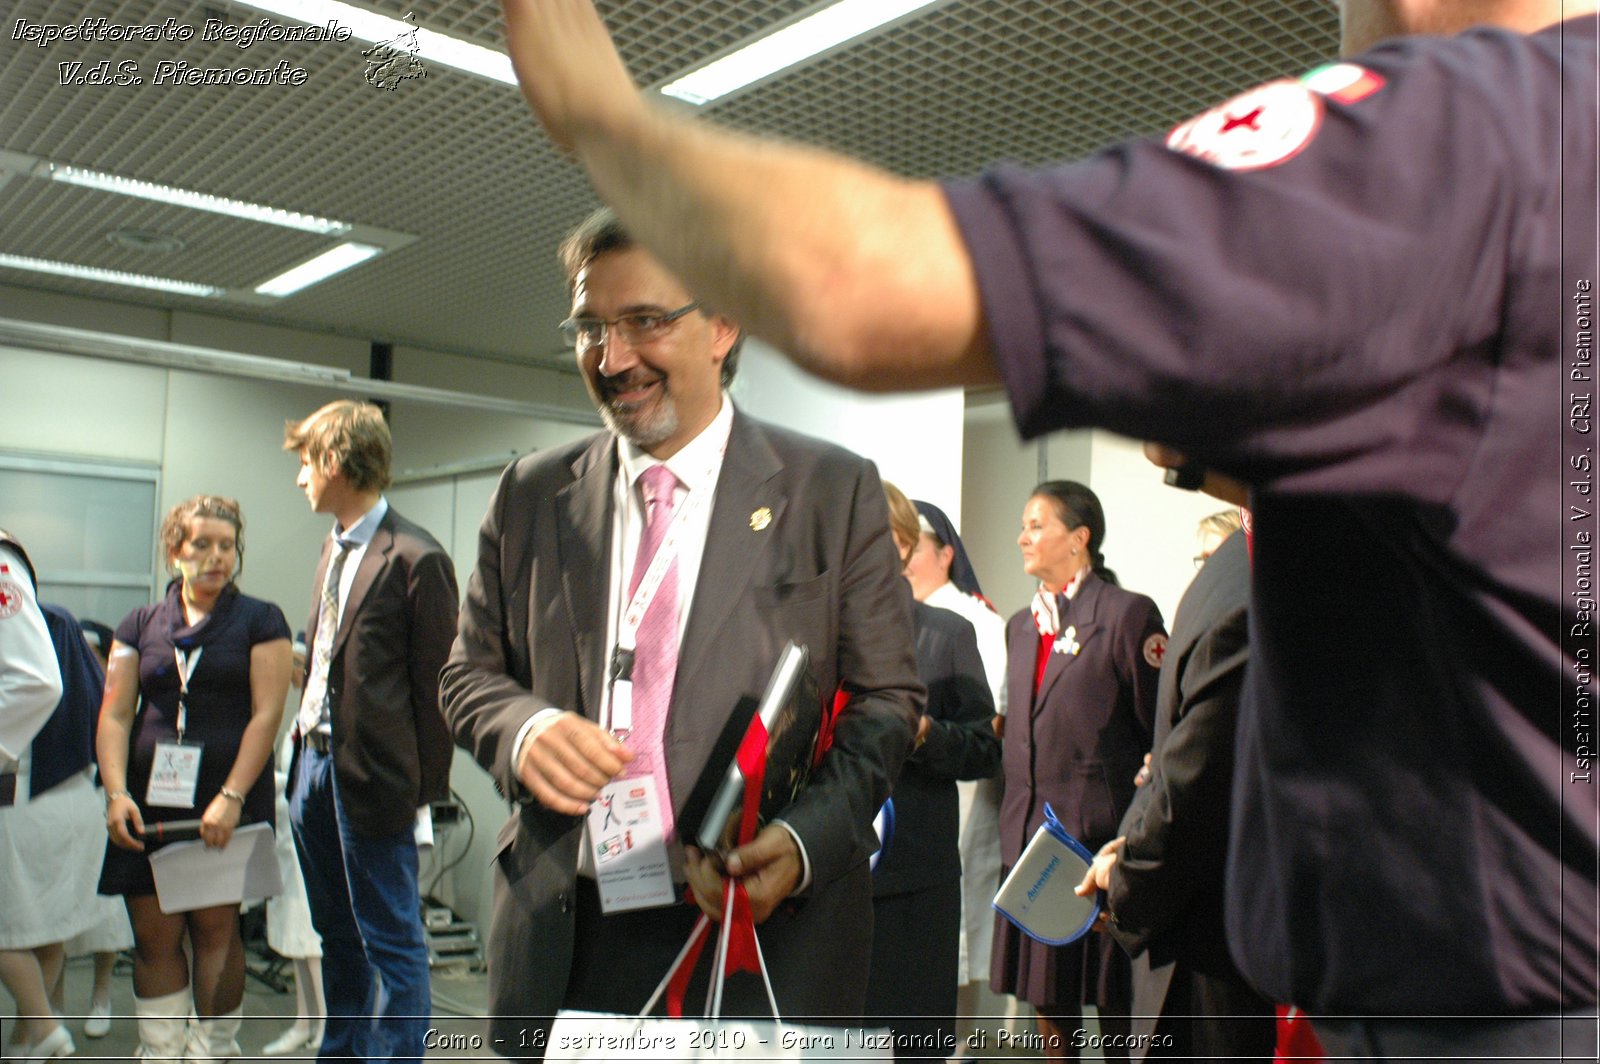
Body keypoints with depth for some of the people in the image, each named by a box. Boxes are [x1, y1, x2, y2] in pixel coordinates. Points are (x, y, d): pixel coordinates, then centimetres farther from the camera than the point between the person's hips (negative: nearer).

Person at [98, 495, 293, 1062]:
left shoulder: (260, 621, 3)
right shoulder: (140, 625, 12)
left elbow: (266, 713, -5)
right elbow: (114, 715, 6)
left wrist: (232, 797, -14)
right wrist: (116, 792, -9)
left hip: (227, 802, -3)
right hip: (150, 803, 3)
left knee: (216, 926, 0)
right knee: (153, 934, 4)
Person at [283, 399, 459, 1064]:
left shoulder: (414, 558, -15)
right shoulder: (335, 547, 12)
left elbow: (436, 685, -14)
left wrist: (427, 792, -11)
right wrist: (305, 745, 13)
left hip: (371, 777, -9)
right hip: (315, 761, 9)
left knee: (390, 942, 2)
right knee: (337, 935, 21)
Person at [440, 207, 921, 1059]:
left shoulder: (833, 491, -2)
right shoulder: (531, 495, 7)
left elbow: (886, 698, -2)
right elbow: (472, 672, 13)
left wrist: (804, 841, -18)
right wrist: (523, 729, -10)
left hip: (765, 936, -2)